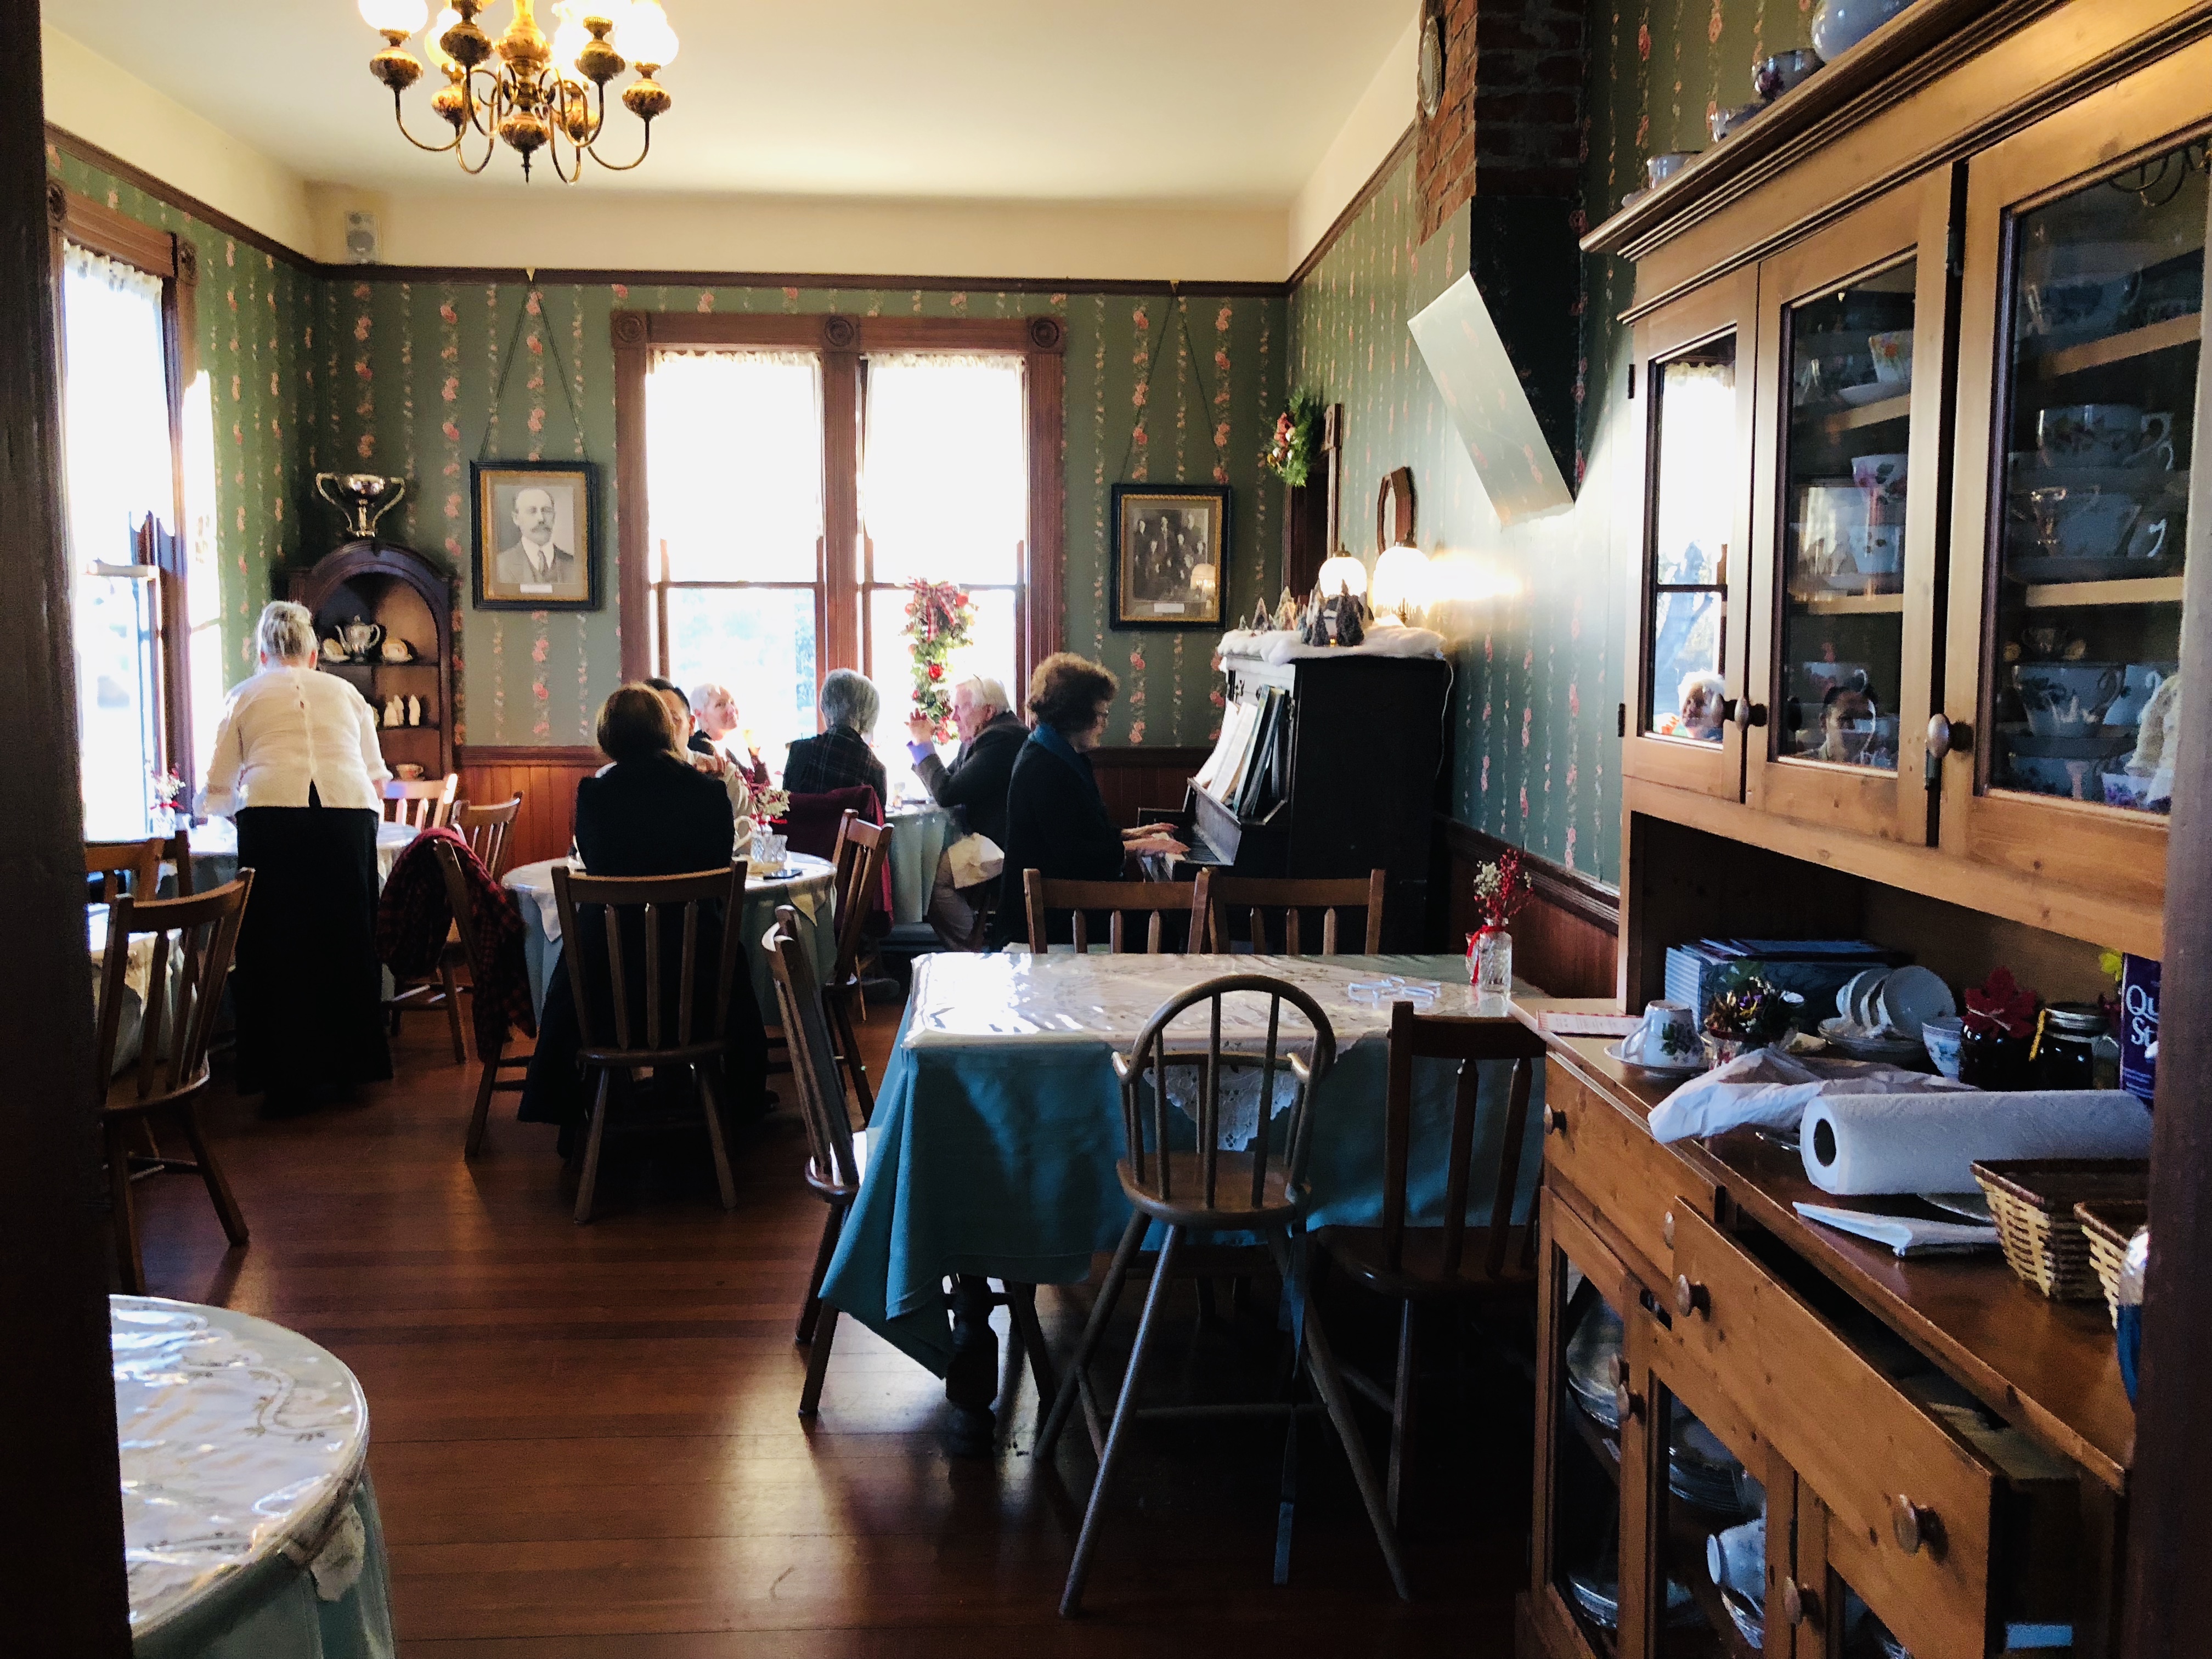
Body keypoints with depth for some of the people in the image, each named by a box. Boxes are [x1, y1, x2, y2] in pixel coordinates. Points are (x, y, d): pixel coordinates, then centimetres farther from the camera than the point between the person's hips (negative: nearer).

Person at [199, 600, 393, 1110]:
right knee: (346, 942, 10)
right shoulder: (346, 692, 25)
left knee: (277, 949, 5)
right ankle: (344, 1069, 17)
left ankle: (287, 1082, 7)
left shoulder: (245, 696, 20)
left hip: (272, 816, -2)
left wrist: (242, 809, 40)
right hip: (348, 815, 2)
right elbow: (377, 779, 28)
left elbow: (217, 793, 19)